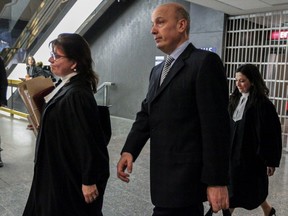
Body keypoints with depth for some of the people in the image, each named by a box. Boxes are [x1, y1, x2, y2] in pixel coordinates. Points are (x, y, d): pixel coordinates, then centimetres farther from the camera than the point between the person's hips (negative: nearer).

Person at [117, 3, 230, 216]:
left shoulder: (205, 61, -10)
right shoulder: (157, 70, 15)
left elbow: (216, 124, -15)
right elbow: (146, 114, 11)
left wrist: (216, 180, -16)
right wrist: (129, 150, -4)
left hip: (185, 175, -7)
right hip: (164, 171, 7)